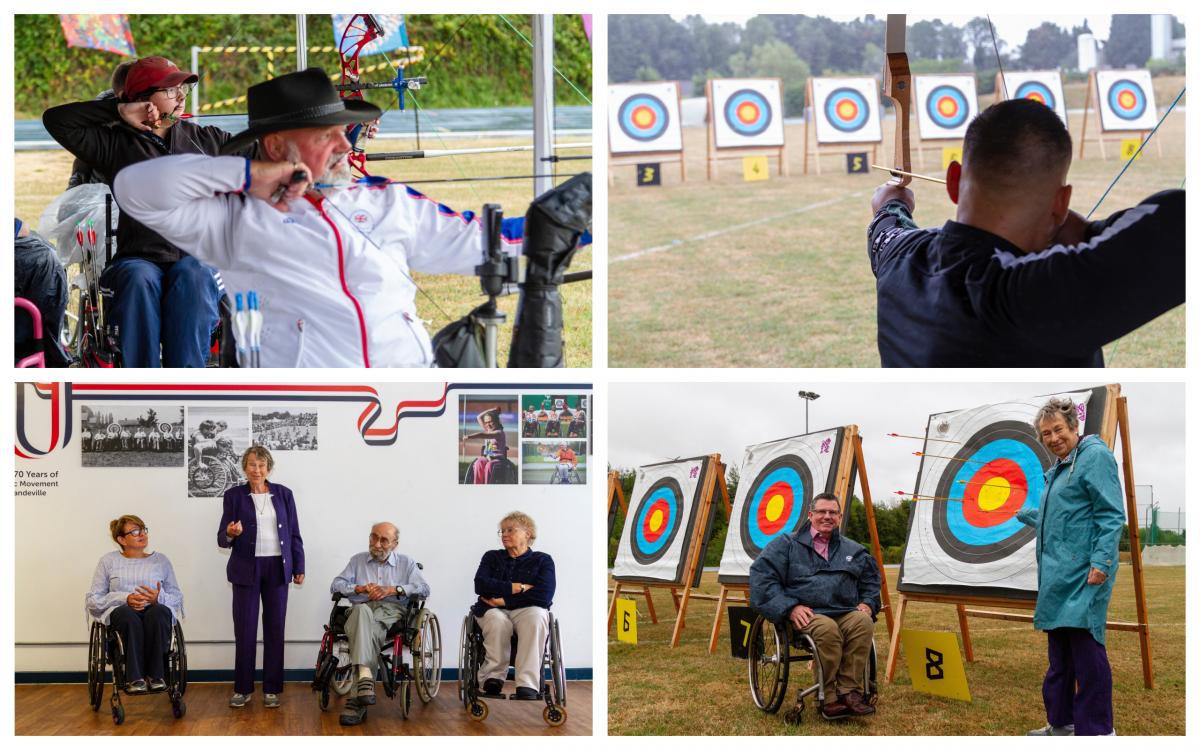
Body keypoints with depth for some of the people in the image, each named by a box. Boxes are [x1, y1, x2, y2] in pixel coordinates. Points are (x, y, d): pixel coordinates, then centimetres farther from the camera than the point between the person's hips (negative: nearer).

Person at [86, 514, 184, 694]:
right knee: (130, 615, -40)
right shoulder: (108, 561, 15)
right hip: (120, 612, -1)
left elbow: (177, 597, 15)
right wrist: (125, 598, -10)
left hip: (156, 610, 1)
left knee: (158, 612, -38)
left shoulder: (161, 560, 19)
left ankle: (156, 675, -37)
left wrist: (159, 598, -10)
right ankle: (135, 678, -42)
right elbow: (93, 600, 7)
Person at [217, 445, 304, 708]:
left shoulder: (283, 494, 6)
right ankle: (242, 689, 9)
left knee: (275, 629, 3)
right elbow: (222, 538, -1)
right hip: (246, 569, -1)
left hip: (277, 568, 1)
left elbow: (294, 534, 9)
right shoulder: (234, 495, 1)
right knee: (244, 630, -1)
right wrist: (230, 534, -24)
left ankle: (272, 689, 10)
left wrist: (299, 567, 5)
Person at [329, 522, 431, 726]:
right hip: (361, 610, 1)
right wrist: (361, 588, -3)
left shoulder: (406, 563, 23)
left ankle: (358, 701, -44)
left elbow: (424, 589, 7)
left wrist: (393, 590, -5)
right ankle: (365, 678, -55)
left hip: (392, 612, -1)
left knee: (369, 631, -37)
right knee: (362, 611, -40)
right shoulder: (357, 560, 28)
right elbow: (336, 585, 15)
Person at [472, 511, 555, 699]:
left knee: (536, 617, -38)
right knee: (497, 620, -37)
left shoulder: (542, 560, 12)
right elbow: (480, 585, 1)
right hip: (494, 610, 1)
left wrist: (504, 600, -8)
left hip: (526, 609, -1)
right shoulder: (492, 557, 20)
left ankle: (527, 688, -46)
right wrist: (518, 588, -5)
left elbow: (543, 596, -5)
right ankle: (494, 677, -33)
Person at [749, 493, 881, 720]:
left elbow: (871, 578, 35)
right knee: (827, 629, -38)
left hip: (845, 613, 4)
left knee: (863, 622, -32)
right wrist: (789, 607, -10)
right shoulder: (787, 545, 9)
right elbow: (761, 575, -1)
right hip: (807, 614, -4)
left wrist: (867, 603, 14)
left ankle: (849, 692, -30)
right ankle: (829, 700, -30)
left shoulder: (853, 550, 24)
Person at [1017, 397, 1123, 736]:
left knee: (1086, 650, -11)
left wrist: (1102, 561, -24)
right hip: (1057, 574, 10)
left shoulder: (1095, 456, -7)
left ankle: (1096, 730, -6)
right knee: (1059, 654, 15)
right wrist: (1027, 516, 50)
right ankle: (1061, 723, 24)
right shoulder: (1058, 468, 21)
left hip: (1083, 574, -10)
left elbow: (1111, 515, -15)